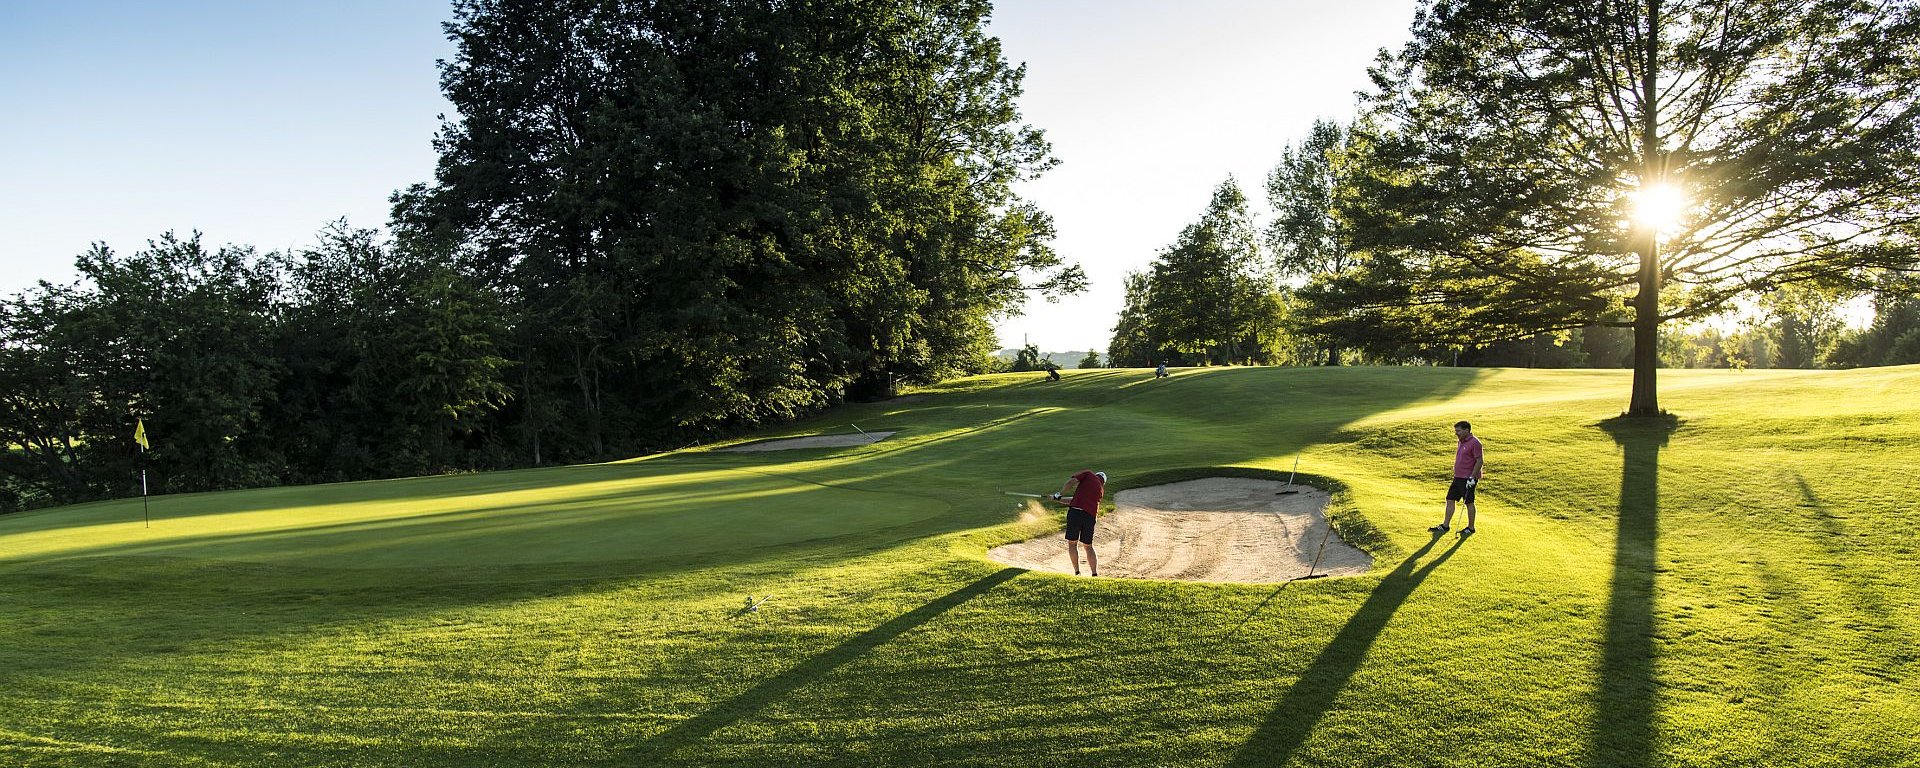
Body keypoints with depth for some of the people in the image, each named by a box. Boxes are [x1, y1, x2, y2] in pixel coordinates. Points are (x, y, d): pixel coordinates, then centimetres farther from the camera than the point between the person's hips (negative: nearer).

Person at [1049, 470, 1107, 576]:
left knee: (1072, 543, 10)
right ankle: (1095, 574, 8)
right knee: (1088, 546, 18)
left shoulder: (1088, 474, 12)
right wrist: (1060, 500, 28)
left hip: (1076, 511, -4)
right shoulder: (1101, 489, 24)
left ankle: (1077, 573, 5)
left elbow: (1071, 481, -4)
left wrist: (1060, 495, 11)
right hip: (1090, 516, 4)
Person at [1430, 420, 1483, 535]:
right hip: (1458, 477, 9)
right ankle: (1445, 526, 13)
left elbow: (1480, 461, -18)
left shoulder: (1474, 443, -15)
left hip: (1468, 479, -9)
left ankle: (1471, 528, 13)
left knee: (1469, 503, 1)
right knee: (1450, 500, 8)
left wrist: (1472, 477, -20)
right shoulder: (1461, 442, 14)